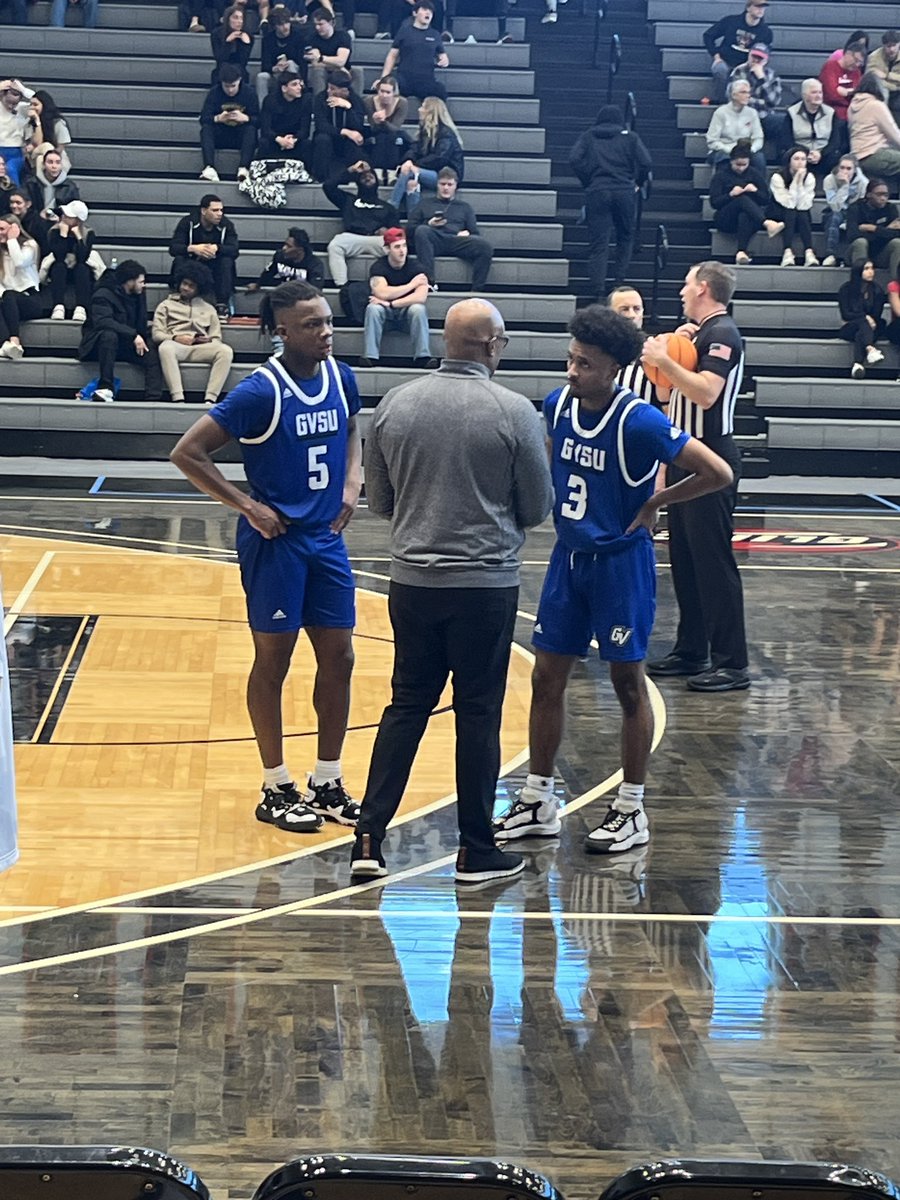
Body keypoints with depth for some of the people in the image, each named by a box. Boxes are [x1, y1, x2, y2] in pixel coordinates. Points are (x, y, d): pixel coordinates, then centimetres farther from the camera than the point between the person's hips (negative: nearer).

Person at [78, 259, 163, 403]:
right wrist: (133, 335, -36)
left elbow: (141, 325, 13)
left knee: (152, 353, -20)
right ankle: (105, 388, -41)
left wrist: (143, 338, -9)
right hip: (98, 342, -6)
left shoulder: (139, 295, 7)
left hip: (126, 343, 6)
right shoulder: (103, 295, -16)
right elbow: (102, 321, -31)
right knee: (109, 335, -39)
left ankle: (153, 398, -31)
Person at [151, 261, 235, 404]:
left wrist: (208, 341, -6)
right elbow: (156, 333, 10)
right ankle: (177, 399, -48)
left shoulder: (208, 309, 29)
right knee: (165, 347, -40)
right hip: (175, 344, -2)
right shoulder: (166, 305, 23)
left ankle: (210, 399, -40)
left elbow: (217, 339, 19)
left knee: (226, 351, -30)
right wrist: (175, 338, -10)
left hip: (201, 348, 2)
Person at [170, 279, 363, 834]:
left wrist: (352, 482, 6)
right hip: (276, 541, -6)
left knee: (338, 658, 9)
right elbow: (188, 453, -17)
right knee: (273, 660, 4)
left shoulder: (340, 377, 1)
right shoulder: (261, 391, -18)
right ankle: (277, 789, 16)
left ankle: (327, 784, 21)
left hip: (327, 538, 6)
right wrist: (249, 507, -16)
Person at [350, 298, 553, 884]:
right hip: (487, 583, -3)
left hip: (413, 580, 4)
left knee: (406, 707, 13)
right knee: (479, 714, 5)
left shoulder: (395, 404, 1)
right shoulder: (514, 412, -10)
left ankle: (369, 839, 8)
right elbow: (538, 507, -1)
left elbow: (379, 500, 10)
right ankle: (478, 851, 13)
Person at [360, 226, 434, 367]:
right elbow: (383, 294, -25)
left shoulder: (415, 267, -9)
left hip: (407, 312, 0)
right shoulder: (378, 267, -9)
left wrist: (391, 304, -29)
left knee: (418, 309, -32)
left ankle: (422, 357, -30)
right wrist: (411, 285, -18)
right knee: (373, 308, -31)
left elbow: (421, 297, -23)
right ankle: (371, 356, -33)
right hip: (386, 314, 0)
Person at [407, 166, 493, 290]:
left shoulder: (465, 207, 31)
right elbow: (410, 228, 17)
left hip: (456, 241, 1)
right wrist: (429, 225, -1)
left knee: (485, 246, -29)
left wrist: (467, 233, -2)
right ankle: (429, 283, -45)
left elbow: (475, 234, 22)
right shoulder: (425, 203, 28)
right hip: (434, 240, -1)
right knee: (422, 230, -37)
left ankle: (477, 290, -32)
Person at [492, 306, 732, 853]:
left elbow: (718, 473, -19)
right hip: (569, 556, 6)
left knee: (629, 683, 4)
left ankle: (632, 811, 14)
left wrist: (654, 504, -11)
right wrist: (556, 496, 10)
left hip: (621, 561, -6)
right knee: (547, 678, 8)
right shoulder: (558, 403, -1)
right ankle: (538, 803, 18)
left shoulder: (639, 422, -20)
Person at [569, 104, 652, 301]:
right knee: (625, 237, 19)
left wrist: (586, 181, 6)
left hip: (597, 191, 0)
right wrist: (638, 182, 13)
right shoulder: (629, 137, 10)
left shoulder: (588, 137, 12)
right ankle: (621, 280, 10)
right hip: (624, 192, 0)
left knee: (597, 243, -2)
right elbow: (646, 162, -2)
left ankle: (598, 290, -10)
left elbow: (574, 159, -4)